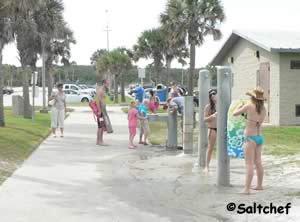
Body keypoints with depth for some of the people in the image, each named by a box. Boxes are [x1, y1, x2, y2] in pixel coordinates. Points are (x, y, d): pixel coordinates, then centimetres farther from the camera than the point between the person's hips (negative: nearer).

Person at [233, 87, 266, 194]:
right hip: (259, 137, 7)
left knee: (249, 164, -7)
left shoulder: (248, 106, -13)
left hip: (250, 138, -7)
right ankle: (259, 185, 28)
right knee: (258, 163, 18)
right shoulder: (263, 109, 4)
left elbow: (235, 113, -3)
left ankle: (246, 188, -8)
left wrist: (240, 106, 15)